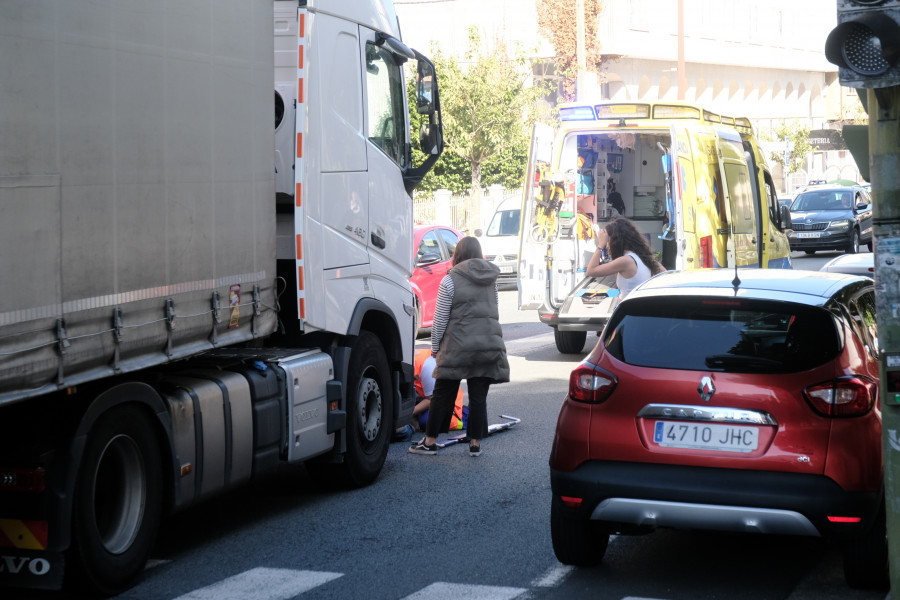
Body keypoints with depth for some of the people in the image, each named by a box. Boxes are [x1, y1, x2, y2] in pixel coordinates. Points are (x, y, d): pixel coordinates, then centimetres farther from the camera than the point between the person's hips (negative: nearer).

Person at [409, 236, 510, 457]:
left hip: (458, 345, -4)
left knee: (443, 393, 5)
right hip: (489, 344, 4)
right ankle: (475, 443, 8)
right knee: (479, 396, 7)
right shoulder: (492, 280, 11)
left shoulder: (450, 280, -5)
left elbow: (440, 320, -4)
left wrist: (435, 347, 6)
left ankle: (430, 441, 11)